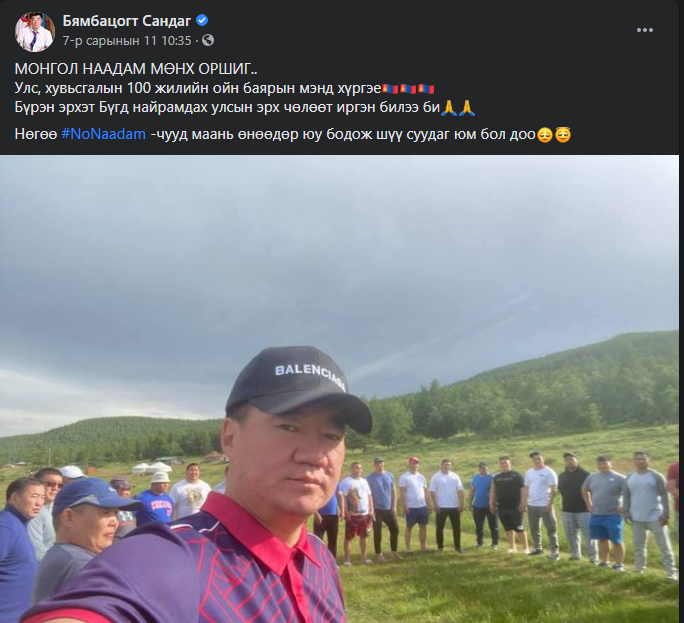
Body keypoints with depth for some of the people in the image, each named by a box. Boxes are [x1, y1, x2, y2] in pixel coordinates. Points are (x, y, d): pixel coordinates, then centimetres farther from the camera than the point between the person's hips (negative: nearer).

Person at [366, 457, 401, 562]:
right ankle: (378, 554, 13)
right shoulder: (370, 478, -7)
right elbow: (369, 494, -6)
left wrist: (394, 506, 0)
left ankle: (394, 552, 19)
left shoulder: (390, 475, 4)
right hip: (377, 509, -4)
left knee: (395, 529, 5)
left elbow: (394, 491, 7)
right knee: (377, 532, 3)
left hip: (389, 509, 4)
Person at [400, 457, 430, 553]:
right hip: (411, 507, -6)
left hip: (422, 506, 6)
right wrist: (405, 505, -17)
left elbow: (425, 491, 15)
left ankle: (423, 547, 19)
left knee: (423, 527, 10)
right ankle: (408, 548, 9)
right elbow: (402, 492, -10)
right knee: (409, 527, 3)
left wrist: (428, 505, 11)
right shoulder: (404, 477, -6)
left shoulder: (421, 477, 12)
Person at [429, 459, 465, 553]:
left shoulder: (455, 476, 5)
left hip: (454, 506, 2)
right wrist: (435, 505, -11)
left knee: (456, 527, 5)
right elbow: (432, 492, -5)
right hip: (441, 507, -2)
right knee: (440, 527, 5)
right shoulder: (436, 477, -3)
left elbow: (460, 491, 5)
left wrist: (461, 504, -2)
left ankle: (458, 546, 13)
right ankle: (440, 546, 17)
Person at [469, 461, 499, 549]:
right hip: (477, 506, 4)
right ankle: (480, 542, 22)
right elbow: (471, 491, 14)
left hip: (489, 506, -4)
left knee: (493, 526, 1)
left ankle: (495, 543, 10)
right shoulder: (475, 478, 10)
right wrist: (469, 502, 11)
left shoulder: (492, 478, -5)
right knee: (479, 526, 11)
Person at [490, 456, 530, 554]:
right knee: (508, 528, 11)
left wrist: (522, 504, -14)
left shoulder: (516, 475, -4)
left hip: (515, 507, -5)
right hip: (502, 508, 5)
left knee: (519, 528, -3)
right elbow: (493, 491, 17)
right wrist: (491, 504, 10)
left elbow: (523, 490, -8)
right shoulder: (496, 477, 12)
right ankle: (512, 547, 21)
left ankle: (525, 548, 6)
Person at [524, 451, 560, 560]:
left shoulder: (549, 472, -8)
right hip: (531, 505, 6)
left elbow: (553, 489, -12)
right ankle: (538, 548, 26)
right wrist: (524, 503, 9)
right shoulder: (529, 472, 10)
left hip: (545, 505, -6)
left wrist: (550, 503, -20)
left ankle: (555, 551, -1)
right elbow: (526, 489, 14)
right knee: (534, 528, 14)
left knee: (551, 528, -4)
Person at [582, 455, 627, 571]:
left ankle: (619, 564, 10)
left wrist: (624, 507, -13)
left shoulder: (619, 478, -10)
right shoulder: (592, 477, 7)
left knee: (617, 541, 1)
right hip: (596, 515, 5)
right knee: (602, 540, 14)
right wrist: (589, 504, 15)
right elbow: (584, 490, 23)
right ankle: (604, 562, 23)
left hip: (613, 515, -5)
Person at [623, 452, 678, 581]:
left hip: (655, 517, -5)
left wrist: (666, 514, -13)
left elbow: (665, 496, -9)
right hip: (637, 518, 5)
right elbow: (627, 496, 13)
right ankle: (639, 567, 28)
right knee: (638, 544, 15)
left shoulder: (657, 476, -8)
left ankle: (671, 572, 2)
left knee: (664, 545, -2)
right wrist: (626, 512, 7)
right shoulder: (630, 477, 6)